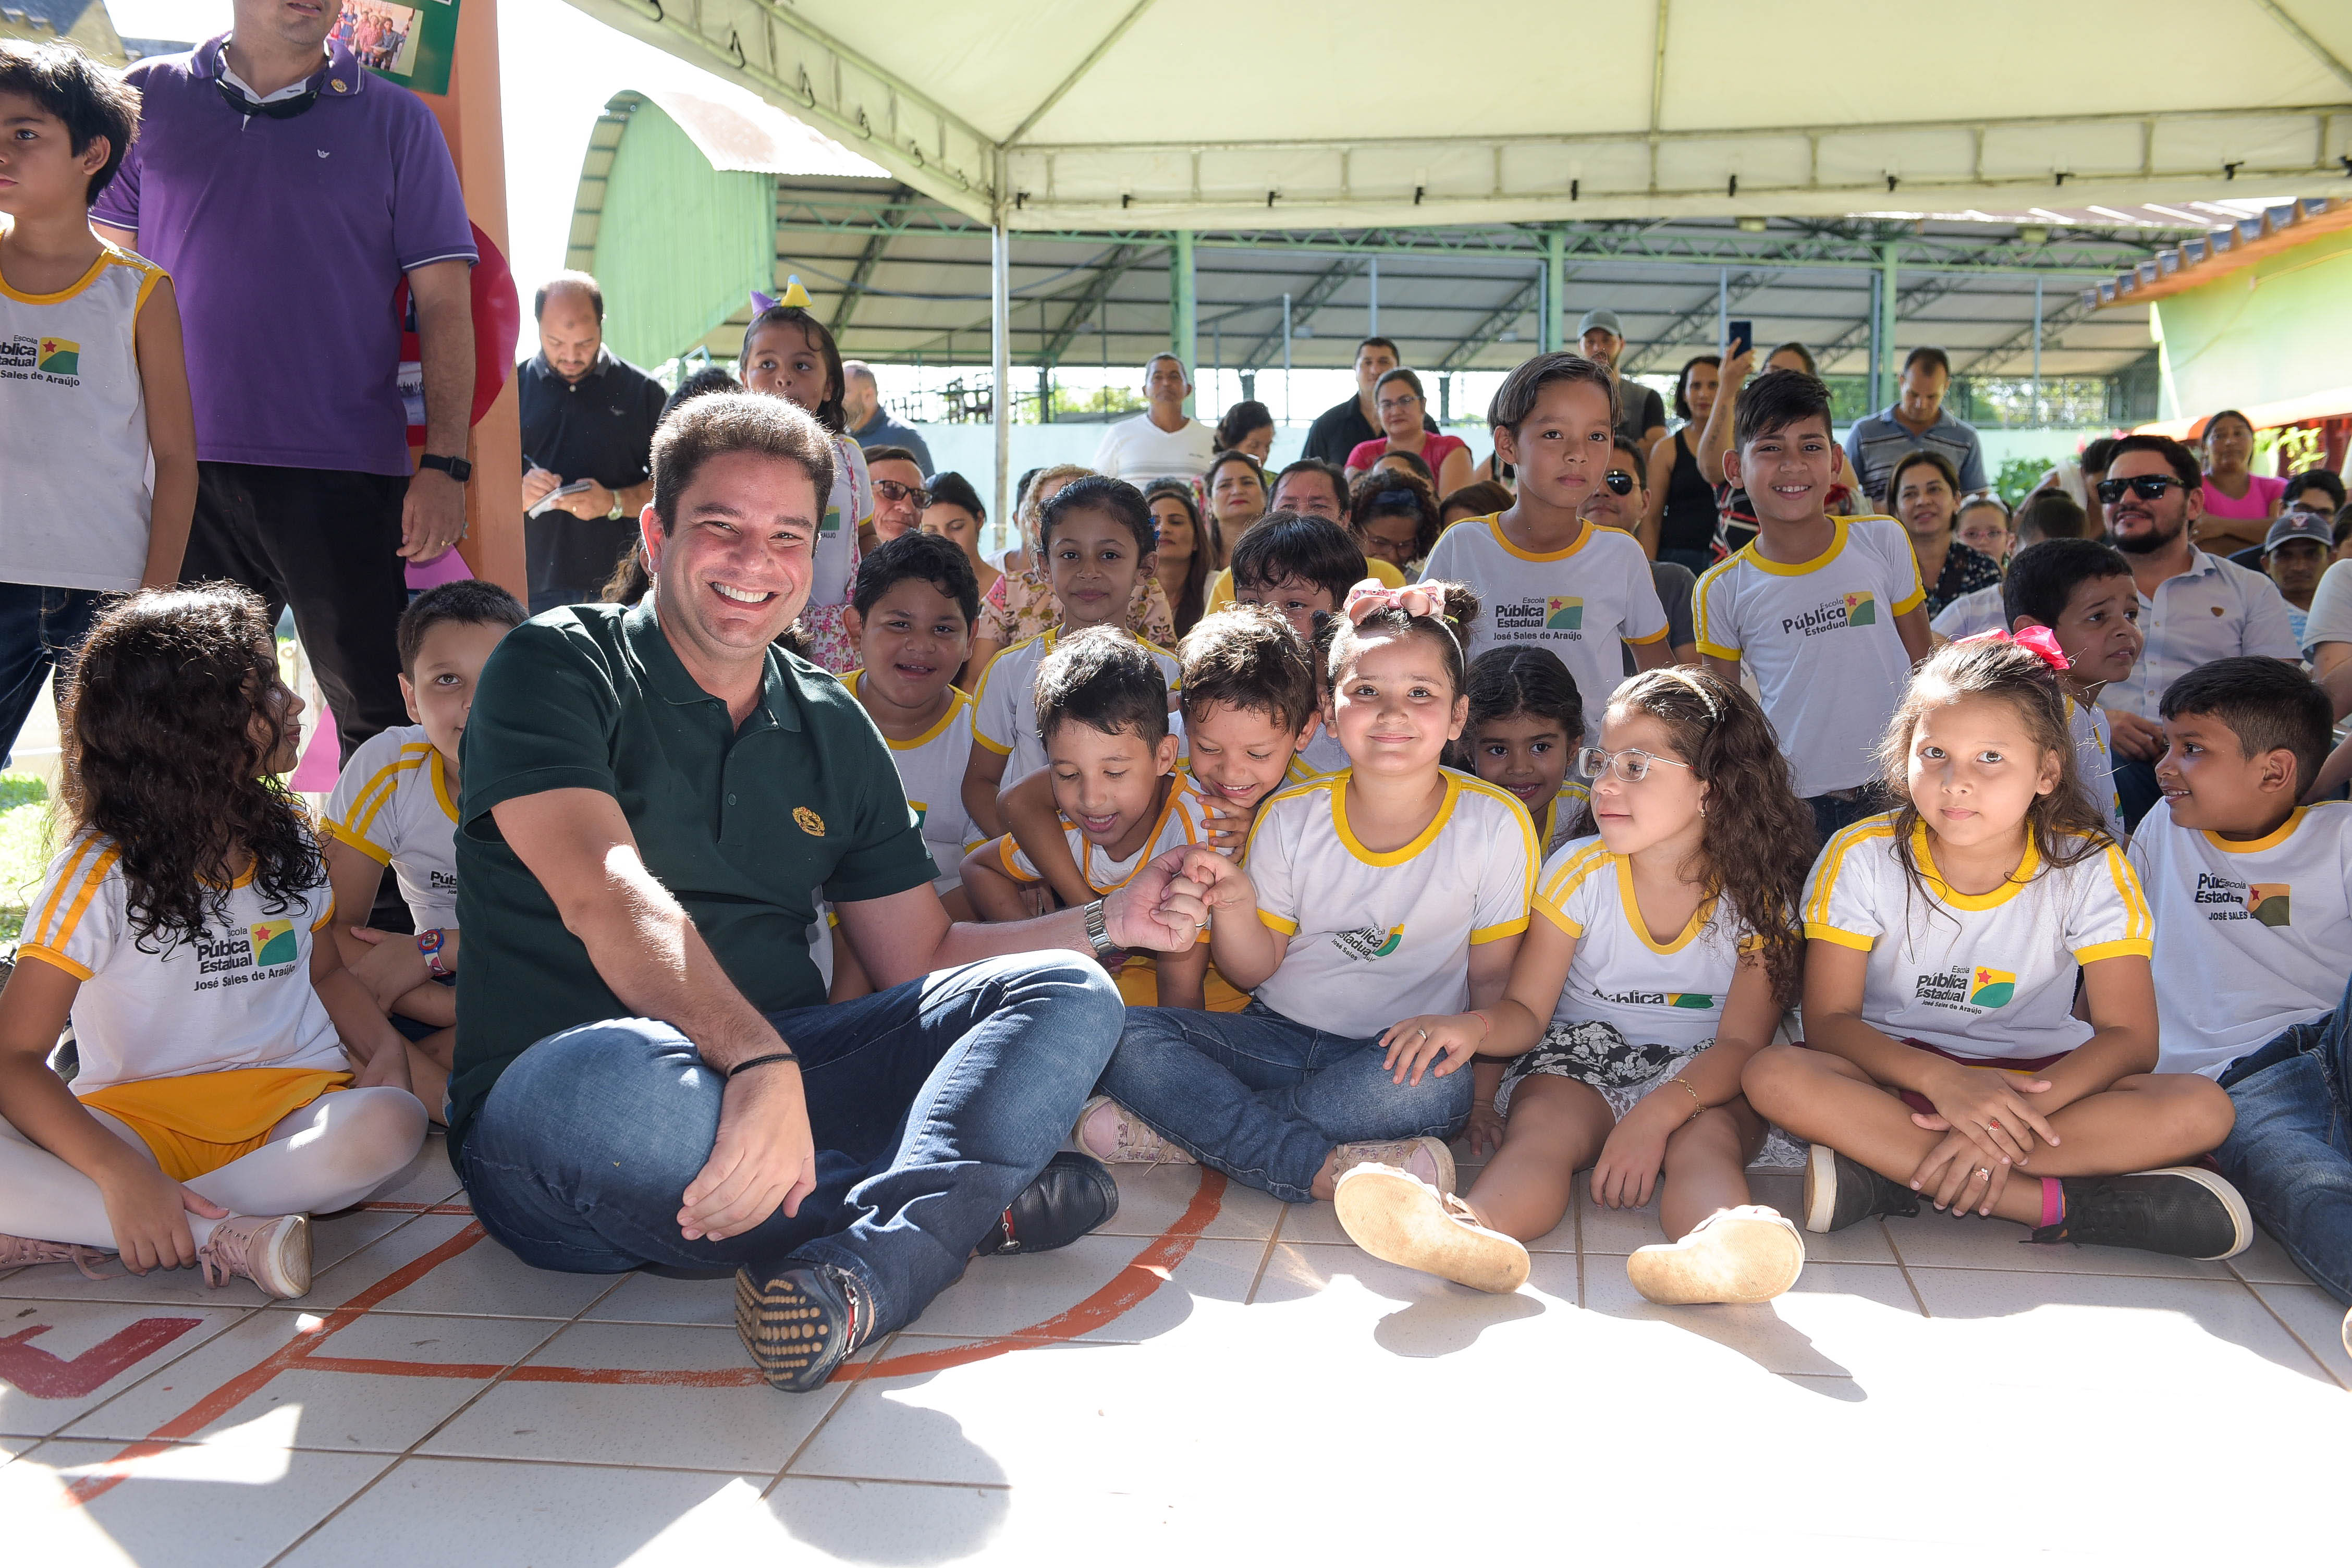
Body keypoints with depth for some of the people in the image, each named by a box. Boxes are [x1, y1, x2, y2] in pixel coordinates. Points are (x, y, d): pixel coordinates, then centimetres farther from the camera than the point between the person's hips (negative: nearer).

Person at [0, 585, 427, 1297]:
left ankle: (68, 1223, -26)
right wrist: (117, 1174, -29)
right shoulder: (102, 874, -6)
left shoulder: (290, 844, 11)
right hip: (141, 1120, -3)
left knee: (390, 1125, -33)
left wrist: (384, 1047, 2)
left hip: (291, 1109, 4)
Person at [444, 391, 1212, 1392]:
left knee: (1065, 995, -11)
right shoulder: (559, 667, -3)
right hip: (551, 1111, -5)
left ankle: (865, 1270, -37)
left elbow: (919, 956, 17)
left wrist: (1108, 922, 2)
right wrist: (757, 1060, -37)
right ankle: (976, 1204, -18)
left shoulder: (834, 731, 14)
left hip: (783, 1082, 6)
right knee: (622, 1078, -41)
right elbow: (604, 894, -21)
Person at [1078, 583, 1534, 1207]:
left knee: (1439, 1086, -39)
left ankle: (1185, 1129, -26)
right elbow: (1254, 971, 3)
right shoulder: (1288, 818, -3)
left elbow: (1492, 975, 2)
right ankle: (1324, 1166, -28)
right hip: (1280, 1035, 2)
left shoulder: (1496, 825, -6)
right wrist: (1235, 906, -19)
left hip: (1401, 1053, -1)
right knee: (1125, 1036, -23)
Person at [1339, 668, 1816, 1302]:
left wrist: (1657, 1113, -29)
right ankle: (1470, 1230, -65)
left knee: (1706, 1139, -35)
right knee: (1541, 1129, -32)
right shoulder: (1578, 871, 0)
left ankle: (1717, 1246, -68)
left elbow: (1742, 1041, -10)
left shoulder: (1759, 898, -4)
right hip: (1581, 1059, 1)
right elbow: (1528, 1011, -3)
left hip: (1703, 1079, 0)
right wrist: (1476, 1026, -29)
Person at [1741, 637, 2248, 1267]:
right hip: (1899, 1073, -1)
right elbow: (1827, 1020, -13)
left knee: (2200, 1108, -27)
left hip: (2040, 1079, 1)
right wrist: (1942, 1079, -32)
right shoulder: (1861, 857, -9)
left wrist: (2019, 1112, -30)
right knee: (1775, 1075, -33)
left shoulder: (2089, 867, -7)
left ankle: (1893, 1177, -32)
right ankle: (2057, 1203, -33)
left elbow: (2129, 1037, -12)